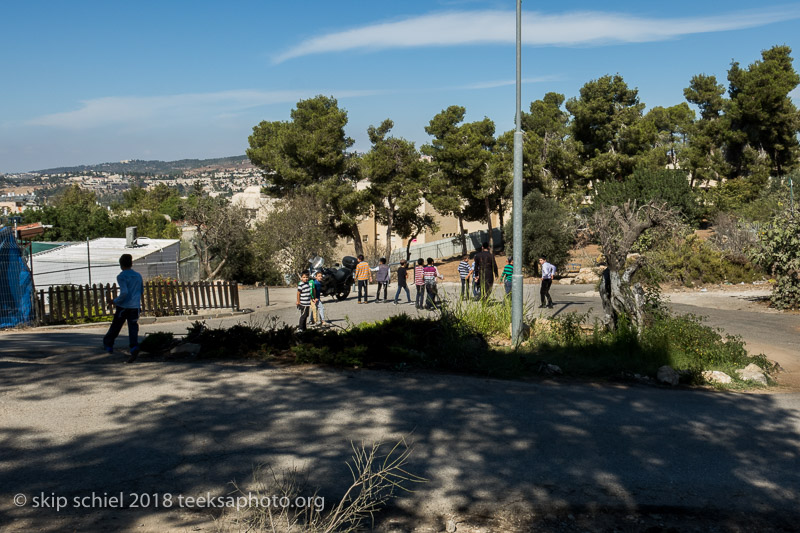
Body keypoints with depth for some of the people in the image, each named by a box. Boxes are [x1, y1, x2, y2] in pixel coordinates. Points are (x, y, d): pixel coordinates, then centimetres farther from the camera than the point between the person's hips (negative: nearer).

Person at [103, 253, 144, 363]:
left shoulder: (121, 276, -8)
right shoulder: (138, 276, 10)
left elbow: (124, 292, -19)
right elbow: (141, 291, 19)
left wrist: (114, 301, -7)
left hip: (123, 306, -4)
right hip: (135, 306, 4)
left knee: (115, 327, 14)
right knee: (133, 329, -2)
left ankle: (108, 344, 30)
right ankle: (134, 348, -21)